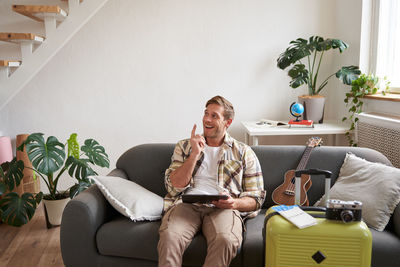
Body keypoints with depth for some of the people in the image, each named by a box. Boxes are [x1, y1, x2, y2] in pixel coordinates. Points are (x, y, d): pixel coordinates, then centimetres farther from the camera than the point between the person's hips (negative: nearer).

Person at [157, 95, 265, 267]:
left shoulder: (244, 153, 16)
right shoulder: (184, 146, 19)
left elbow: (256, 199, 12)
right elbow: (174, 188, 5)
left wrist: (234, 203, -10)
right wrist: (195, 154, -3)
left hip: (223, 208, 0)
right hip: (186, 204, 1)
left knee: (226, 240, -34)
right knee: (169, 236, -33)